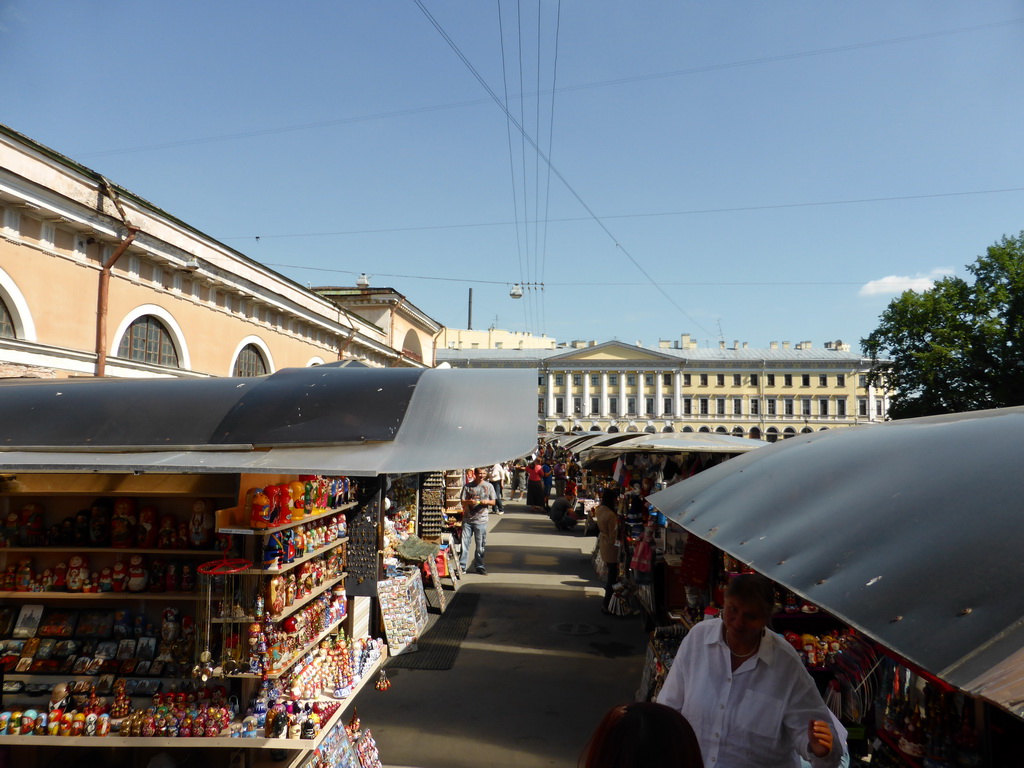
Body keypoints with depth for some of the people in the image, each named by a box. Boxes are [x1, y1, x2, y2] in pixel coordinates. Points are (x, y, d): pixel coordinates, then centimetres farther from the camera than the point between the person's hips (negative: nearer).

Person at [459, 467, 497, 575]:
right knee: (464, 543, 0)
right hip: (467, 519, 0)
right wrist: (469, 502, -17)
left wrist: (487, 502, -12)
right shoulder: (467, 486, 3)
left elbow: (494, 502, 9)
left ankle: (479, 566, 19)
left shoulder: (489, 486, 5)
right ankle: (462, 566, 9)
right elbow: (463, 502, 3)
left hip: (481, 519, 0)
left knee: (480, 544, 6)